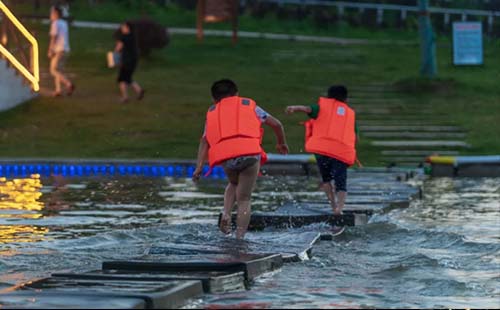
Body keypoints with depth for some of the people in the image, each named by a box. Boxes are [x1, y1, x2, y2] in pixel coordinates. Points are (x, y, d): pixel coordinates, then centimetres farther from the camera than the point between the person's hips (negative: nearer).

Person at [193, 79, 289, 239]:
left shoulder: (212, 112, 30)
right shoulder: (249, 105, 28)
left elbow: (205, 140, 17)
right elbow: (276, 124, 27)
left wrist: (199, 167, 11)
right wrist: (282, 143, 44)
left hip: (225, 155, 2)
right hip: (250, 152, -2)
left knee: (234, 184, 32)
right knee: (244, 199, 9)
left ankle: (226, 214, 10)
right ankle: (240, 237, -2)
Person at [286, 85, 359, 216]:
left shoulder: (323, 106, 18)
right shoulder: (351, 113, 25)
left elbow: (308, 109, -3)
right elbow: (356, 138, 23)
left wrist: (294, 108, -20)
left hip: (322, 147, -1)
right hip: (343, 150, 1)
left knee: (326, 178, 19)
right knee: (341, 183, -1)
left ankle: (333, 205, 5)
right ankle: (340, 207, -26)